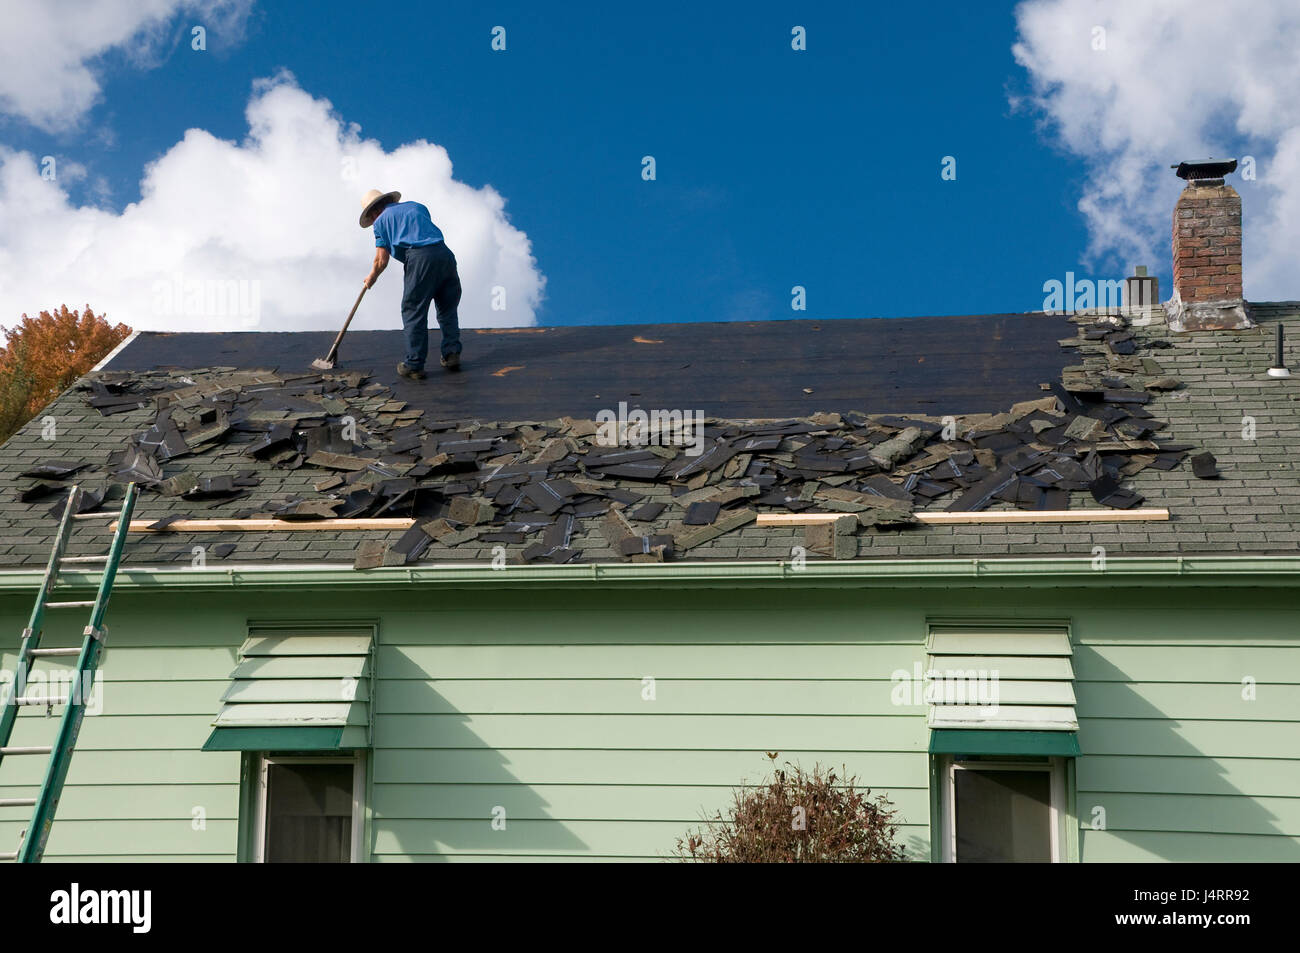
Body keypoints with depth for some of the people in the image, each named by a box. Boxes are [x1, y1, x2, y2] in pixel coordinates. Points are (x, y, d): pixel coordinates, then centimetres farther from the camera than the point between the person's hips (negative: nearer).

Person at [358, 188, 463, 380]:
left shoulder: (381, 221, 14)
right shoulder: (416, 206, 28)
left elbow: (381, 261, 11)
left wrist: (371, 278, 29)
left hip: (419, 257, -5)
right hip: (444, 252, 5)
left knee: (413, 312, 3)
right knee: (447, 308, 16)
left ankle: (414, 365, 3)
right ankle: (452, 354, 12)